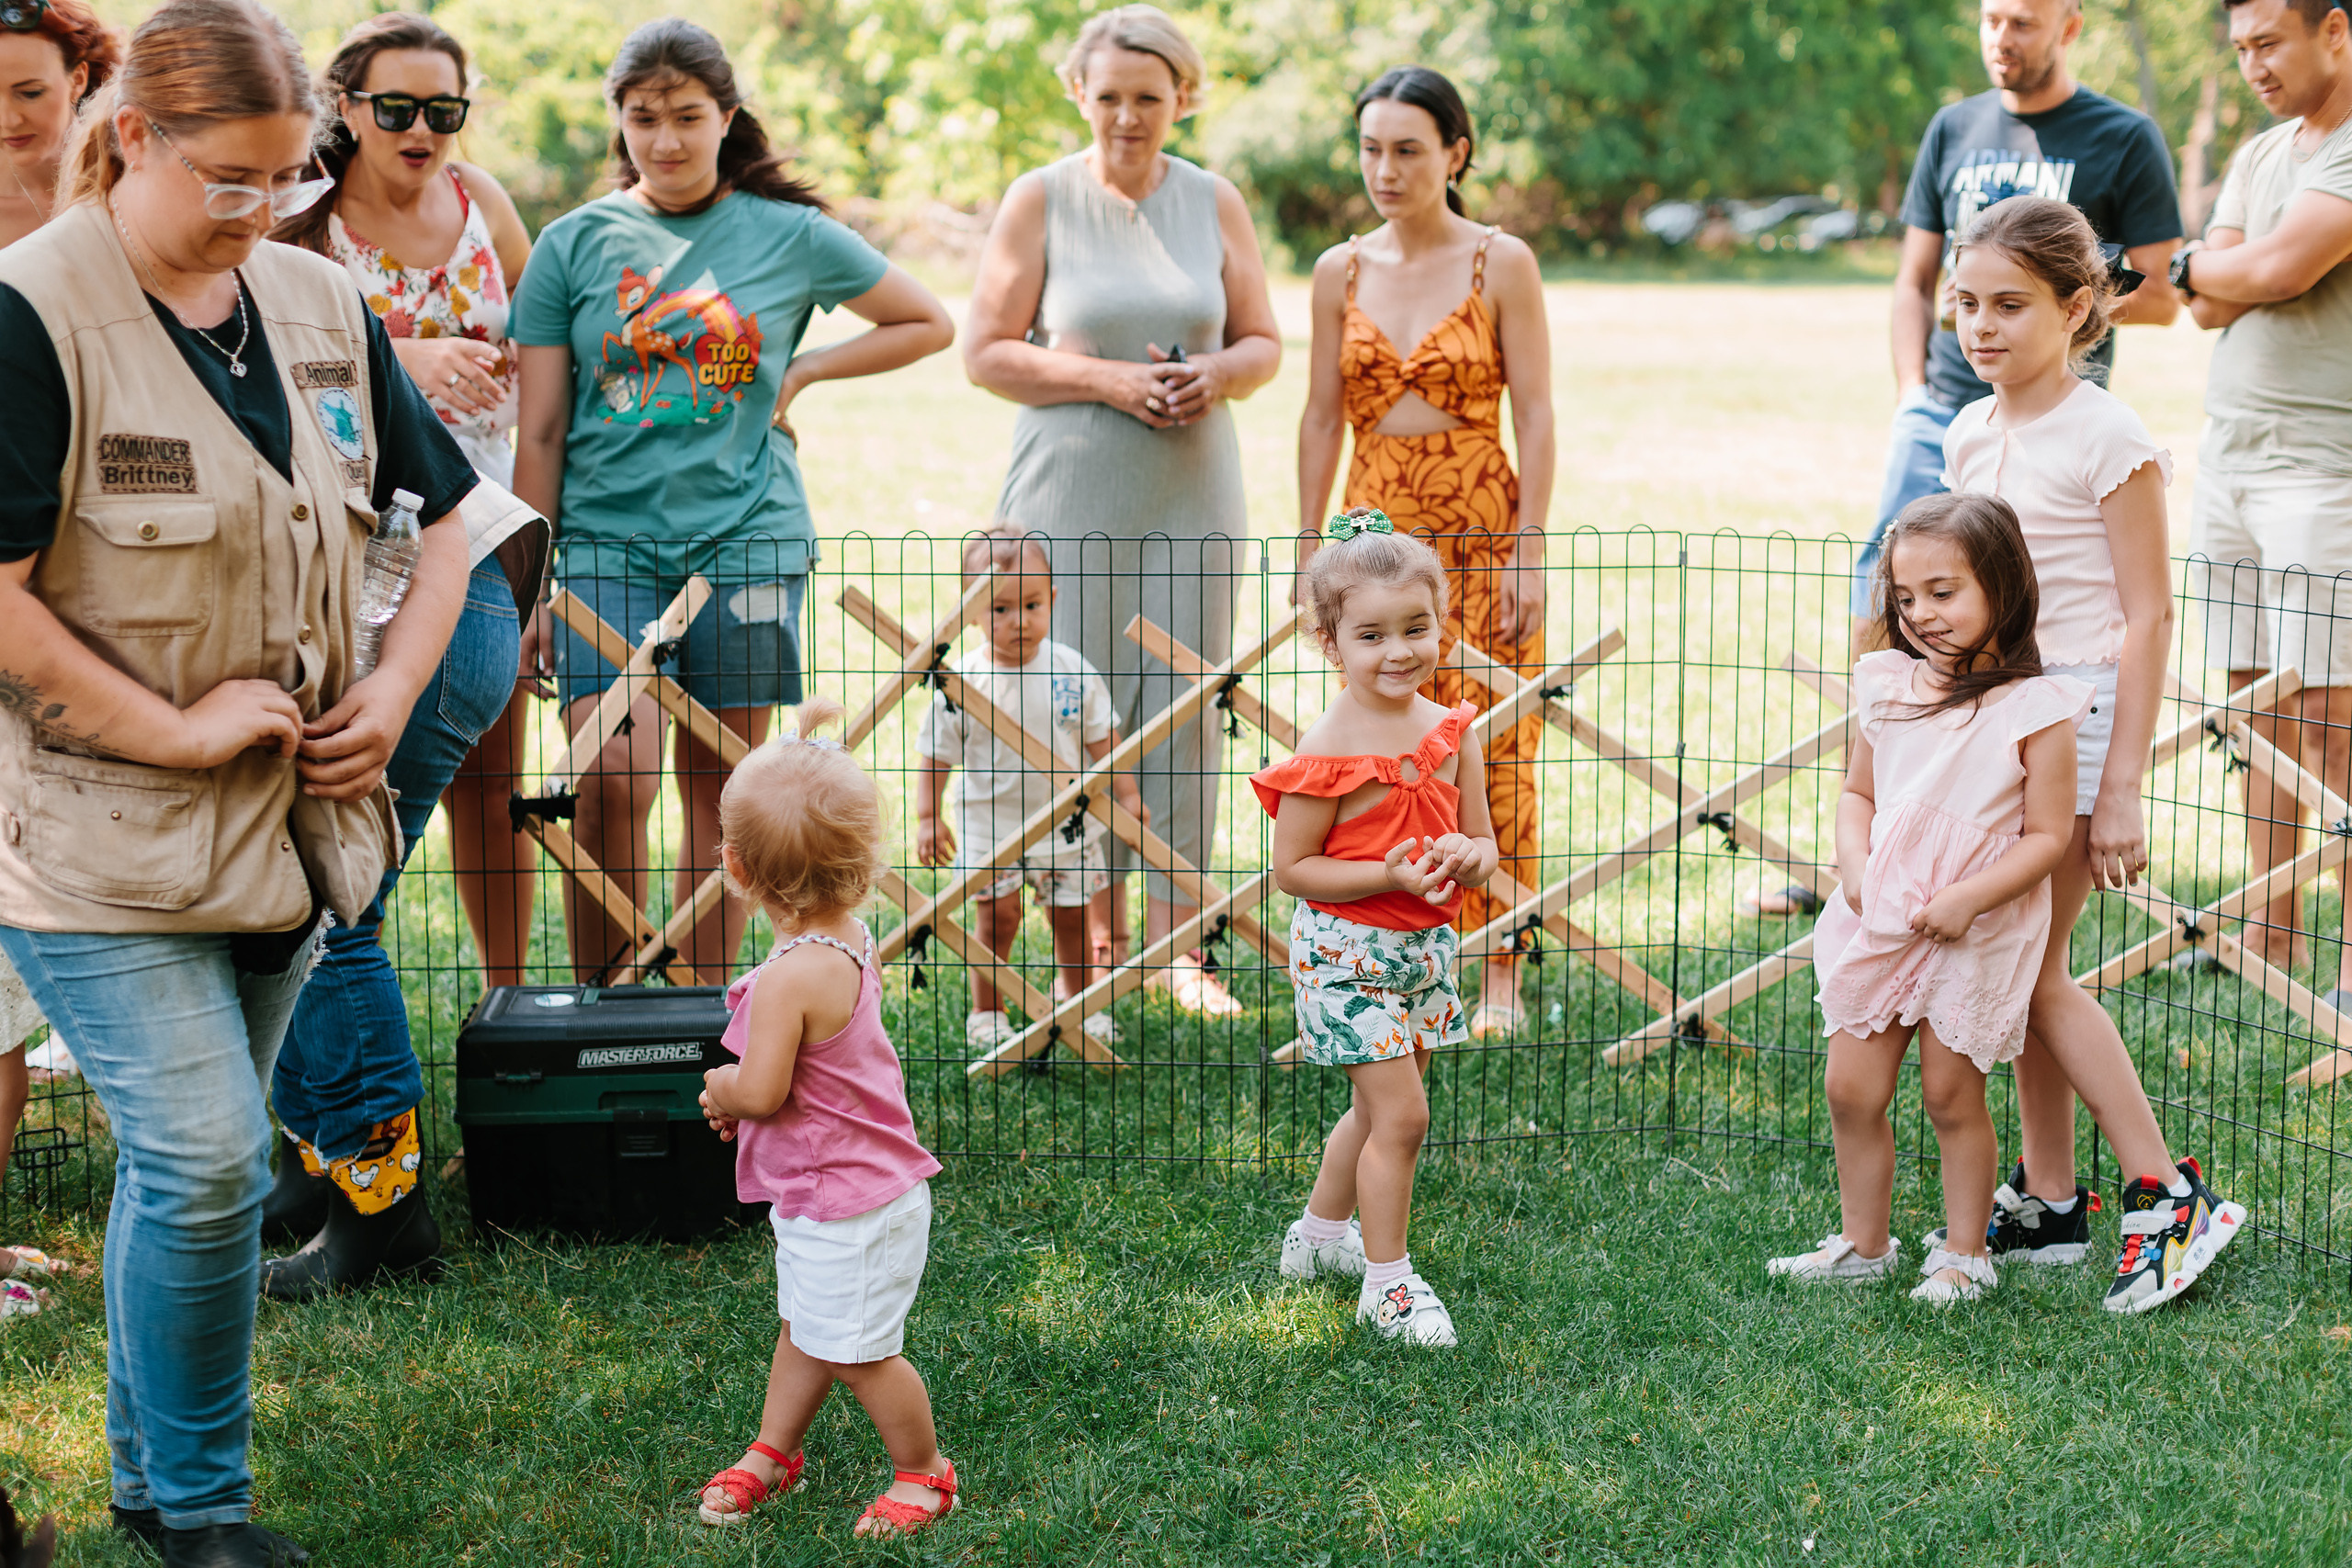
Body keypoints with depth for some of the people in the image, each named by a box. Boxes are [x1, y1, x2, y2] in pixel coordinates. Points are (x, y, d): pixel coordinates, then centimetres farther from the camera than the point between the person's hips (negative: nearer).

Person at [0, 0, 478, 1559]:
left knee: (192, 1161, 15)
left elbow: (444, 511, 18)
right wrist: (177, 729, -16)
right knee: (206, 1164, -11)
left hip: (285, 825, 6)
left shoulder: (320, 305, 6)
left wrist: (394, 694, 4)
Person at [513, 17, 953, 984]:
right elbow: (539, 435, 6)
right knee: (612, 778, -15)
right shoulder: (573, 245, 5)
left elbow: (929, 325, 17)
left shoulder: (792, 237, 5)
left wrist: (804, 371, 5)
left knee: (721, 790, 5)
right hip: (606, 541, -1)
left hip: (746, 541, 1)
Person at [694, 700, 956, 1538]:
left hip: (846, 1206, -10)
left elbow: (760, 1094, -27)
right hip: (838, 1190, 10)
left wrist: (720, 1087, -6)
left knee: (857, 1350, 7)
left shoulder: (791, 976, -31)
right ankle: (772, 1452, 39)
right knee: (804, 1327, 24)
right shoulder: (850, 936, -3)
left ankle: (924, 1471, 24)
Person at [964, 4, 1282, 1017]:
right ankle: (1096, 937, 10)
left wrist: (1216, 375, -9)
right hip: (1070, 497, -2)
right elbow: (986, 354, -3)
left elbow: (1263, 342, 13)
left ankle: (1176, 942, 8)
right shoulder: (1041, 199, 0)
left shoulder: (1215, 202, 8)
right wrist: (1107, 378, -15)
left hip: (1194, 495, 3)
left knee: (1185, 709, 2)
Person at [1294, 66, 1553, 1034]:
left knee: (1491, 748, -4)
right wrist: (1308, 549, 7)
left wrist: (1529, 553, -11)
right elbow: (1323, 417, 11)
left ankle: (1500, 975, 3)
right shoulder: (1341, 273, 7)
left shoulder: (1501, 265, -3)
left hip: (1481, 527, -3)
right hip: (1380, 527, 3)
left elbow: (1535, 417, -5)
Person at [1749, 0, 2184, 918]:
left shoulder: (2124, 140, 1)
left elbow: (2162, 295, -1)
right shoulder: (1954, 130, 14)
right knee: (1882, 606, -2)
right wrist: (1911, 394, 6)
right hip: (1943, 410, 4)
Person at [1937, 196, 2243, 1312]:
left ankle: (2167, 1199, -2)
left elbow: (2146, 618, -14)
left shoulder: (2107, 440, -13)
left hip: (2075, 715, -7)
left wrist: (2120, 791, -16)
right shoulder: (1970, 435, 9)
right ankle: (2048, 1201, 16)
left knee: (2030, 964, -8)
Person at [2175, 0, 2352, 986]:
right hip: (2231, 454, 8)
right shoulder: (2261, 155, 18)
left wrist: (2195, 264, 1)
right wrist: (2226, 276, -12)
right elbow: (2212, 307, 9)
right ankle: (2271, 933, 16)